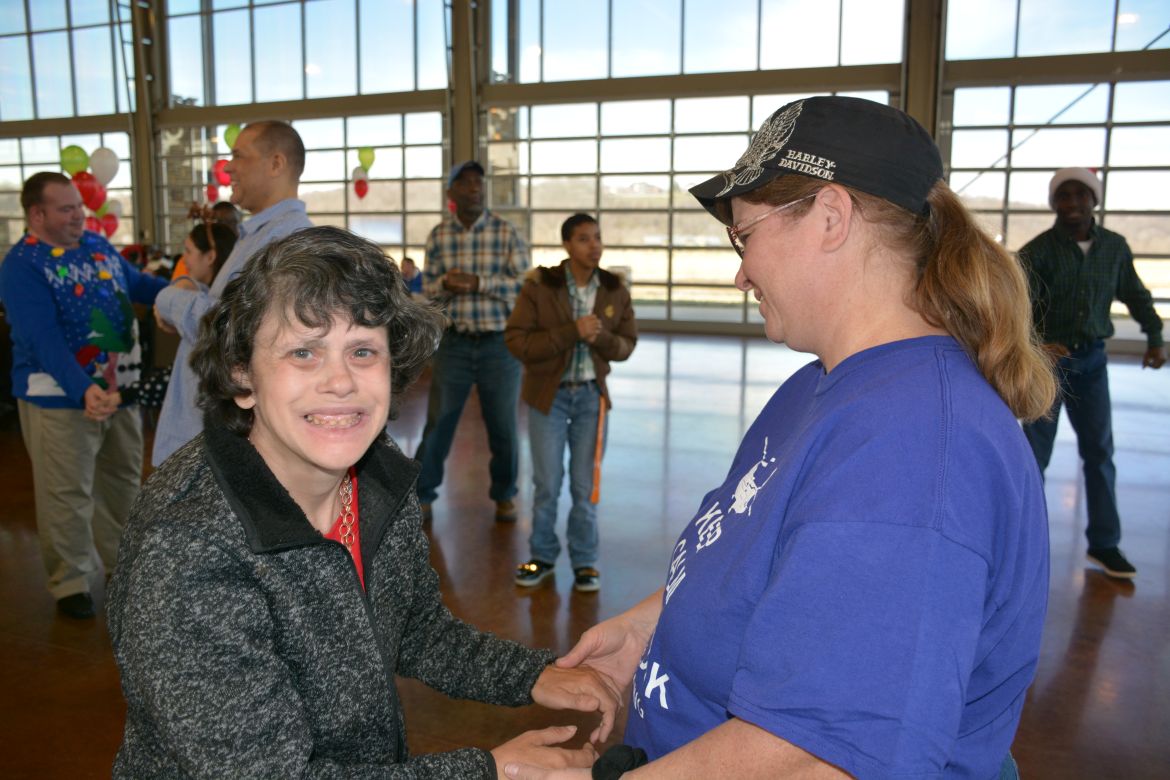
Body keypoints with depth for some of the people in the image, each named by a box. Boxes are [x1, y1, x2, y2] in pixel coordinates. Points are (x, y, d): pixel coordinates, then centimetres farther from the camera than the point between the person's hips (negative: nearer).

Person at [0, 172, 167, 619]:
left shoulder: (98, 245, 6)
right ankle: (70, 582, 17)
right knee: (68, 495, 1)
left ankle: (124, 560, 35)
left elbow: (137, 284, 22)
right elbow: (43, 338, -26)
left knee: (124, 481, 18)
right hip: (60, 398, -7)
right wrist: (83, 389, -39)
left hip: (119, 389, 7)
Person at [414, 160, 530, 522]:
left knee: (503, 425, 7)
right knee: (438, 422, 5)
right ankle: (422, 494, 20)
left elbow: (525, 285, -9)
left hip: (499, 343, -1)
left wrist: (477, 283, -18)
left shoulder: (506, 232, -3)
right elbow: (427, 288, 5)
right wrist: (446, 284, -17)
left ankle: (504, 495, 27)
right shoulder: (438, 235, 4)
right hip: (454, 343, 1)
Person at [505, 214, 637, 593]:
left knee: (586, 485, 7)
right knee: (546, 482, 7)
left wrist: (600, 338, -19)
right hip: (549, 394, -2)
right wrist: (572, 332, -24)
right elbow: (516, 341, -16)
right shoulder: (539, 286, -11)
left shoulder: (615, 290, -2)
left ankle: (585, 561, 23)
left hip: (591, 395, 2)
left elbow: (626, 344, 3)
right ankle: (542, 556, 26)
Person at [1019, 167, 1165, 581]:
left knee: (1100, 452, 7)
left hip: (1092, 359, 4)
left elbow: (1135, 294, 15)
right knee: (1036, 450, 1)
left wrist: (1155, 337, 9)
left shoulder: (1114, 247, 1)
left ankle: (1104, 543, 17)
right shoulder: (1038, 250, -12)